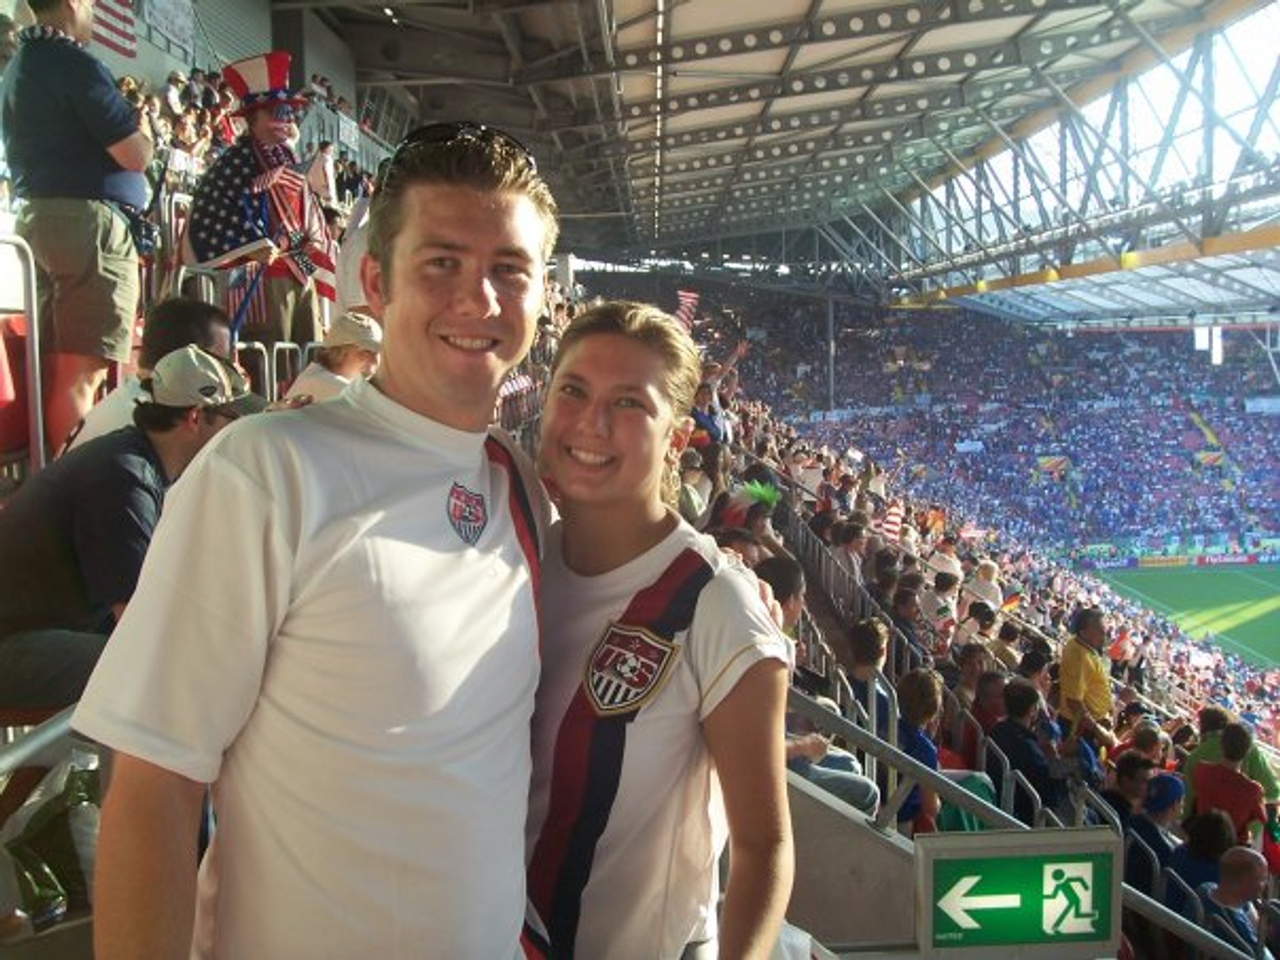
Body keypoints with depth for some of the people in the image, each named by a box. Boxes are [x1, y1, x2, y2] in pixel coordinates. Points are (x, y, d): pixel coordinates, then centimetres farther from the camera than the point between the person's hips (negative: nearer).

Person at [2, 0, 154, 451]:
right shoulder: (75, 63, -10)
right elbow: (135, 155, -13)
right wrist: (142, 126, 8)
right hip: (88, 223, -9)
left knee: (52, 368, 11)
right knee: (82, 371, -10)